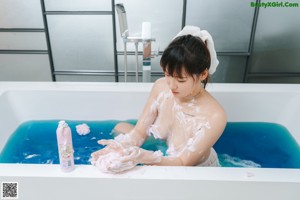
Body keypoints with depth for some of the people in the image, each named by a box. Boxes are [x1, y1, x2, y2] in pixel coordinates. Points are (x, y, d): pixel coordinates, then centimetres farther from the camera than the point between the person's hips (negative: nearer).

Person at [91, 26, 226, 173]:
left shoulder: (214, 116, -34)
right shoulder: (161, 87, -19)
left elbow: (183, 162, -29)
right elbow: (139, 132, -13)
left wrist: (144, 157, -46)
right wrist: (120, 147, -36)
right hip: (162, 154, 5)